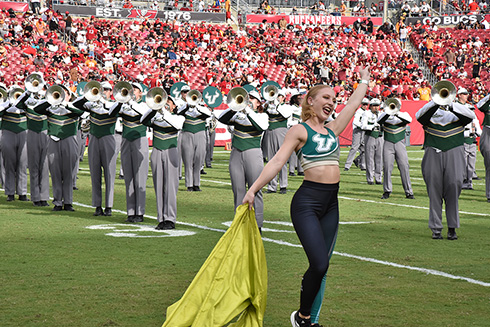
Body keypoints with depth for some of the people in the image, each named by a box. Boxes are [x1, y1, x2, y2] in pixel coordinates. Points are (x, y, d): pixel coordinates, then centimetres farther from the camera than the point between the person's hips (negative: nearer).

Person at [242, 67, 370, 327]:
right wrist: (253, 189, -15)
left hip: (331, 203, 7)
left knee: (321, 266, 6)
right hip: (308, 201, -7)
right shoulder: (300, 130, -1)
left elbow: (353, 104, 29)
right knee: (319, 264, -16)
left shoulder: (331, 130, 16)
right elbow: (278, 161, -8)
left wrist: (364, 81, 41)